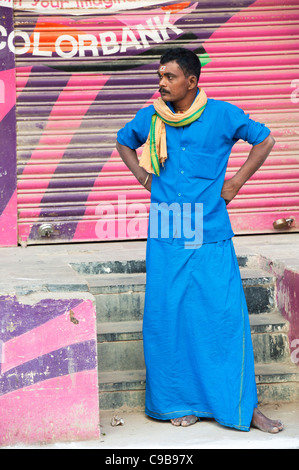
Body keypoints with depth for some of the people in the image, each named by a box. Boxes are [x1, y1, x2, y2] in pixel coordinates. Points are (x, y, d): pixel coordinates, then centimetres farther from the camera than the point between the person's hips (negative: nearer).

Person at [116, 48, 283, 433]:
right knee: (167, 317, 2)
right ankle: (179, 402, 15)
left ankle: (244, 406, 6)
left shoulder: (221, 114, -3)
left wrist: (234, 184, 2)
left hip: (211, 236, -2)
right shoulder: (151, 117, 5)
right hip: (166, 238, 2)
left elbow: (264, 140, 7)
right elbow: (123, 142, 25)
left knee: (225, 315, -3)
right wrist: (142, 174, 9)